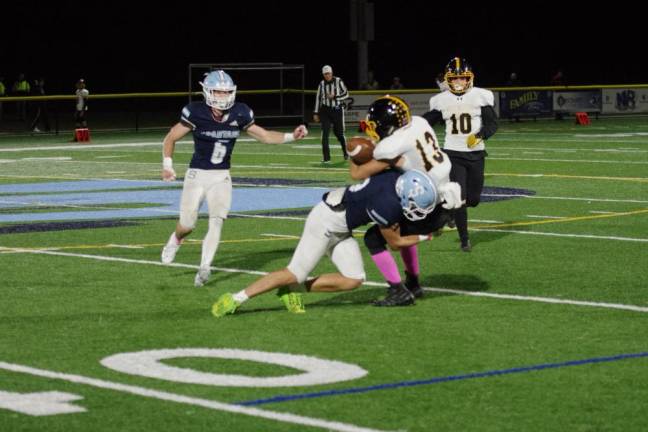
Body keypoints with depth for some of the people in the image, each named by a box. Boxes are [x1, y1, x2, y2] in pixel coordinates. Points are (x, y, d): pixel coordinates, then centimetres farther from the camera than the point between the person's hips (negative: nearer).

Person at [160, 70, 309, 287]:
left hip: (221, 177, 2)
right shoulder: (196, 113, -15)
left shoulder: (239, 114, -5)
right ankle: (175, 240, 41)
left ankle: (204, 267, -17)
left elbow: (264, 136, 5)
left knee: (217, 220, -17)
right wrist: (167, 165, -17)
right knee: (187, 224, 5)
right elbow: (171, 138, -5)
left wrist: (292, 136, -7)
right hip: (197, 174, -2)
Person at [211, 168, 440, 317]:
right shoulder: (388, 207, -30)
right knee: (295, 273, -8)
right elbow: (394, 241, -12)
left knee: (353, 280, 2)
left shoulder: (395, 176, -8)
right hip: (325, 221, -9)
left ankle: (296, 289, 8)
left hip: (339, 230, 9)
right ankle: (237, 298, -2)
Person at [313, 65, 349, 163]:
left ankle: (345, 152, 33)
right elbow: (318, 98, 9)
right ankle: (326, 157, -5)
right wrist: (316, 113, 8)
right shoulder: (322, 84, 3)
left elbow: (346, 94, -3)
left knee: (339, 133, 7)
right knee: (325, 133, -8)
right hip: (325, 110, 2)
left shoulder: (338, 81, -5)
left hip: (337, 110, -2)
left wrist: (334, 96, -17)